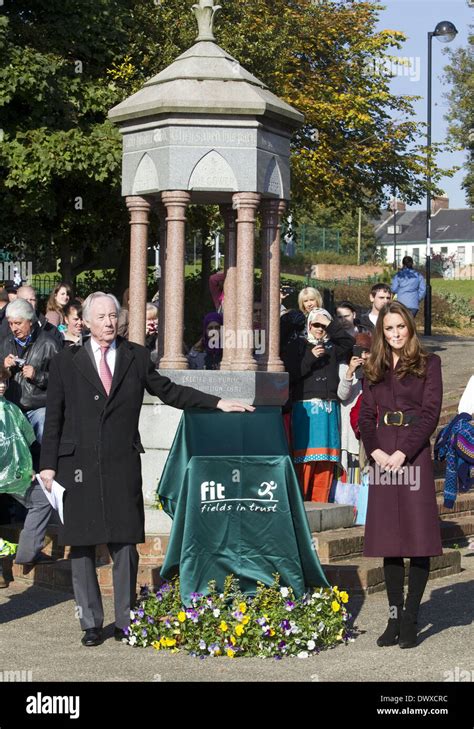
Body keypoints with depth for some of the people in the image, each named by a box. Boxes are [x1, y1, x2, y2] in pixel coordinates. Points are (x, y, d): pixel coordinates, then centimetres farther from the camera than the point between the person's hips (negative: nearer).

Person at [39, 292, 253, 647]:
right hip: (78, 465, -1)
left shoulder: (136, 357, 9)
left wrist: (217, 402, 6)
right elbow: (54, 418, 5)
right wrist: (48, 465, 0)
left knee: (125, 545, 2)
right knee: (82, 546, 3)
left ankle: (125, 621, 13)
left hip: (122, 465, 1)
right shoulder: (66, 362, 5)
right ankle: (91, 622, 13)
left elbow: (169, 391, 14)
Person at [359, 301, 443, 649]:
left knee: (419, 536, -5)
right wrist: (375, 451, -8)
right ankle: (394, 617, 11)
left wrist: (403, 452, -14)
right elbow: (365, 415, 10)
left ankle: (410, 619, 0)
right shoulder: (374, 369, 15)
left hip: (413, 455, -4)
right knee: (389, 537, 5)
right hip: (383, 456, 4)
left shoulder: (428, 364, 4)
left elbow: (430, 414, -5)